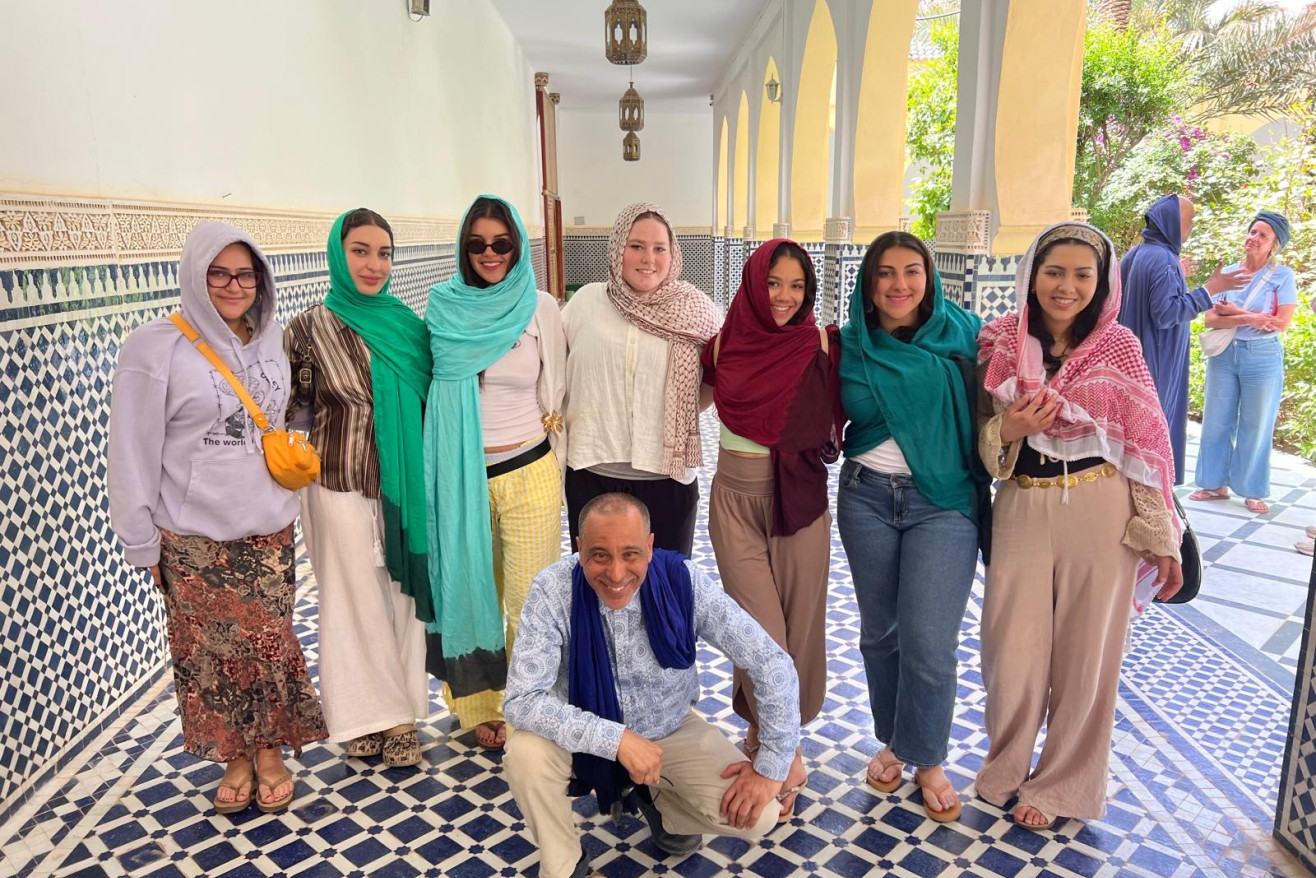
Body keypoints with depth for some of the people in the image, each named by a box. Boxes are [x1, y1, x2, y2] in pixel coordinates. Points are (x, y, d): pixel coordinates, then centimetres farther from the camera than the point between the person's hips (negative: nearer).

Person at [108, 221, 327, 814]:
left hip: (269, 528, 3)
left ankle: (271, 752, 28)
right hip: (193, 537, -3)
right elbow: (134, 452, -6)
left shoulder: (273, 339, 4)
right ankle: (235, 759, 28)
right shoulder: (156, 348, -8)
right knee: (212, 650, 7)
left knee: (271, 643, 7)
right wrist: (142, 543, -6)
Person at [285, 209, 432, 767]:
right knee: (355, 600, 8)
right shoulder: (309, 329, -6)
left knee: (402, 596, 10)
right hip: (341, 489, -3)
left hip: (403, 487, 3)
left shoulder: (406, 322, 5)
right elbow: (286, 411, -2)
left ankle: (399, 712, 26)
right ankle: (366, 718, 26)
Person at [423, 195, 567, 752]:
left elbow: (557, 392, 7)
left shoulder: (541, 308, -1)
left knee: (530, 600, 2)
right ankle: (483, 707, 31)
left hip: (529, 475, -1)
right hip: (462, 476, 2)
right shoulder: (443, 308, 3)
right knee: (474, 592, 12)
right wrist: (444, 462, 10)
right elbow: (429, 389, 11)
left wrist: (551, 466, 9)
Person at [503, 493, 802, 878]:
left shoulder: (683, 581, -27)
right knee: (524, 753, -30)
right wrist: (616, 740, -35)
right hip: (586, 735, 0)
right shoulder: (553, 590, -28)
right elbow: (522, 699, -29)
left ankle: (660, 802, 16)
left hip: (671, 729, 1)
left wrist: (772, 766, -19)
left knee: (756, 814, -17)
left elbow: (771, 663, -20)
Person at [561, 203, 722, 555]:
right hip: (592, 472, 1)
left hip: (667, 475, -1)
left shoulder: (695, 311, -2)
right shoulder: (586, 301, 2)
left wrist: (683, 411, 0)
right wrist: (559, 414, 5)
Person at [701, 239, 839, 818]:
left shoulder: (819, 344, -2)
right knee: (761, 629, -2)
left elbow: (833, 418, -3)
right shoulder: (726, 343, 1)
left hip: (799, 497, 0)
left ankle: (767, 728, 29)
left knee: (798, 622, 7)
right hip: (736, 496, 0)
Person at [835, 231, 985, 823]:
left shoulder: (961, 333, -3)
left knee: (929, 640, -4)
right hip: (867, 496, 2)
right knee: (880, 631, 13)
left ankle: (927, 759, 20)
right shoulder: (850, 346, 1)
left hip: (943, 500, -2)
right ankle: (892, 741, 35)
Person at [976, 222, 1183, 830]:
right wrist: (1007, 431, -15)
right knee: (1013, 651, 5)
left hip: (1100, 513, -1)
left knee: (1087, 654, 8)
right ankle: (1005, 767, 33)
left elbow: (1148, 443, -1)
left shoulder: (1118, 347, -3)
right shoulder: (999, 341, 1)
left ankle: (1061, 784, 30)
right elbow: (979, 439, 7)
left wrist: (1162, 537, -2)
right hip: (1021, 510, 1)